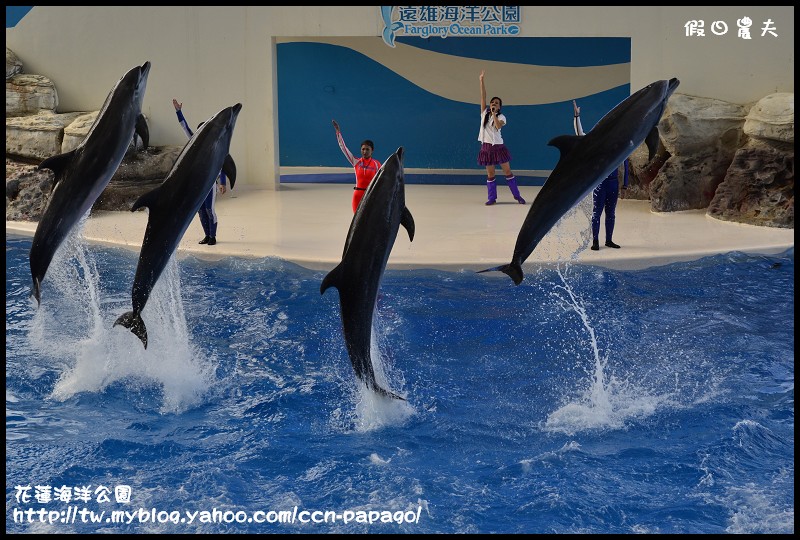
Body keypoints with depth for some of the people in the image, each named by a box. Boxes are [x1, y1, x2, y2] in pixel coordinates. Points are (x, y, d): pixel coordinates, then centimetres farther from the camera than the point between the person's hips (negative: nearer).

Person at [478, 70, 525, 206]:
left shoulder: (501, 117, 0)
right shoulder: (484, 113, 6)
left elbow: (498, 126, -21)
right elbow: (483, 96, 0)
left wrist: (494, 113, -20)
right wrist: (482, 80, -5)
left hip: (498, 146, -2)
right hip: (486, 147, 2)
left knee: (507, 171, 0)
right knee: (490, 174, 4)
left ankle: (517, 195, 7)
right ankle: (492, 198, 11)